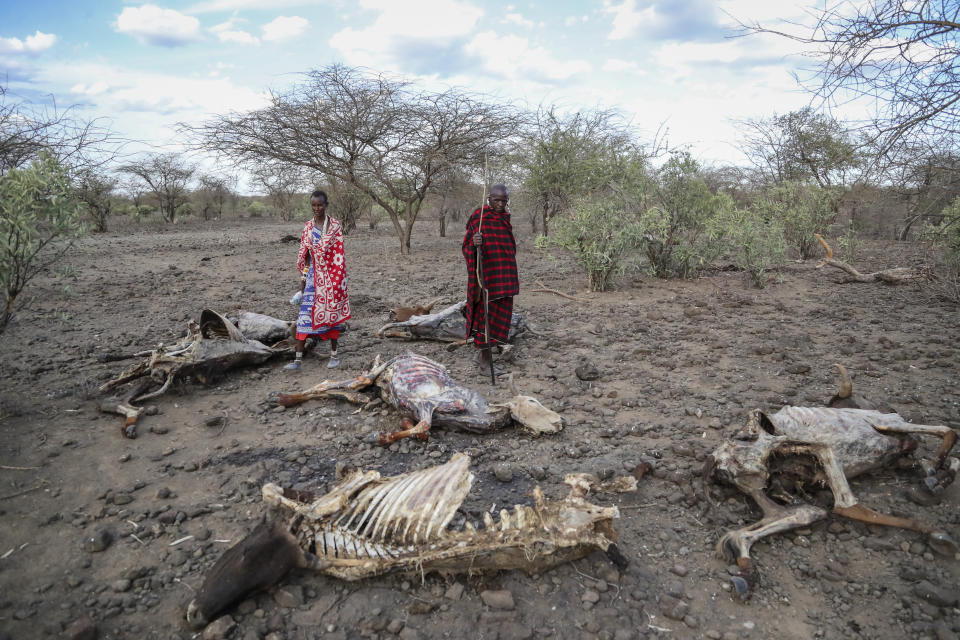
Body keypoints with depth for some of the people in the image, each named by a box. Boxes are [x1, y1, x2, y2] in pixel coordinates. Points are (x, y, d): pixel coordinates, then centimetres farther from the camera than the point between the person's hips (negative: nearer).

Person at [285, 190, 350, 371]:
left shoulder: (335, 225, -4)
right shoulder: (308, 226, 8)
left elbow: (339, 254, -7)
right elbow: (303, 254, 10)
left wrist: (339, 279, -11)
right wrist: (303, 277, 7)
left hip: (331, 276, -3)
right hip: (313, 275, 3)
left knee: (332, 312, 5)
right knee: (305, 313, -2)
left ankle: (334, 354, 18)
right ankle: (298, 359, 0)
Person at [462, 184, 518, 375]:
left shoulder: (505, 218, 12)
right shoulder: (478, 217, -7)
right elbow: (467, 247, -10)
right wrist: (475, 243, -33)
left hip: (504, 276, 7)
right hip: (486, 274, -6)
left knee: (500, 313, 9)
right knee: (484, 312, -2)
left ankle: (484, 352, 22)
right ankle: (485, 356, 5)